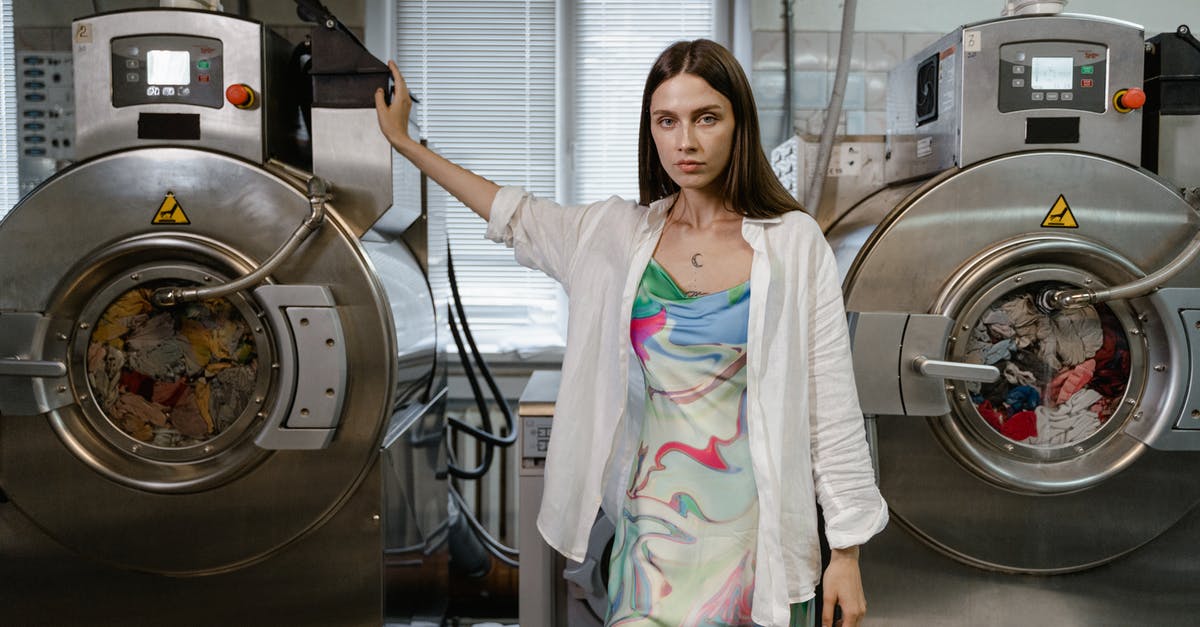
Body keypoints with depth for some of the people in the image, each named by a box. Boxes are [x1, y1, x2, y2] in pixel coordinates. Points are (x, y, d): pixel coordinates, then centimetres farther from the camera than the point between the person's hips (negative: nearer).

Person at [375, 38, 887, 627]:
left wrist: (847, 551, -3)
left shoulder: (792, 242, -5)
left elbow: (832, 406, -4)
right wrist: (406, 142, 24)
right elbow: (516, 215, 18)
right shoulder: (617, 235, 4)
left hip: (756, 525, -2)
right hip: (655, 518, 2)